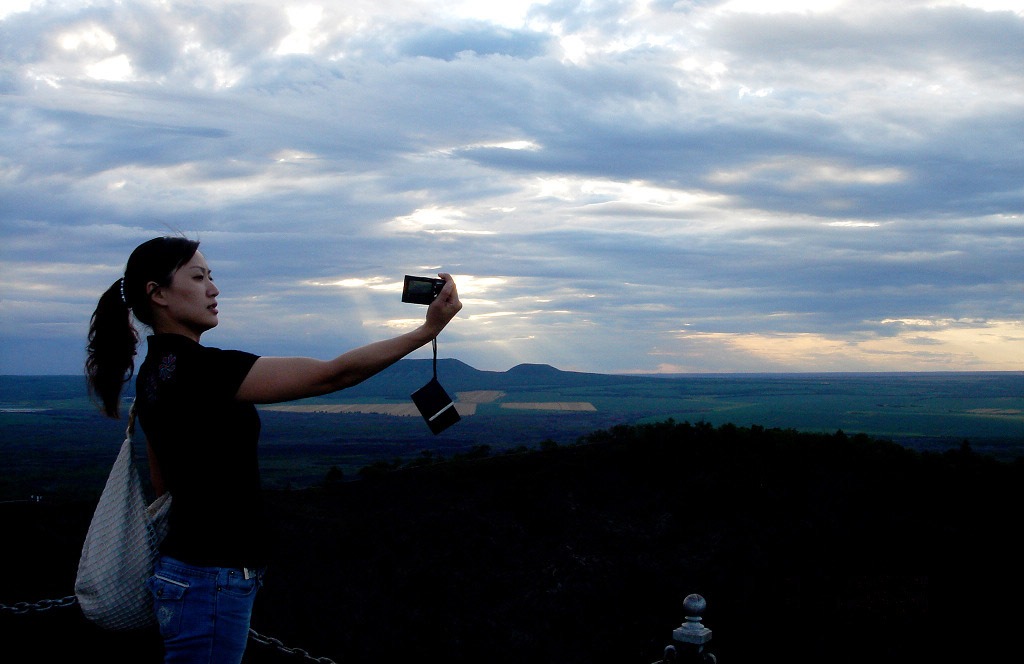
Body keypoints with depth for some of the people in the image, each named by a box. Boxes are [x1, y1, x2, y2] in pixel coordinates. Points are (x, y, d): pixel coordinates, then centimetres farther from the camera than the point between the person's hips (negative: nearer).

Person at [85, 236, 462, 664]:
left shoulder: (154, 374, 9)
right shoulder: (196, 368, -20)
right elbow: (331, 375, -21)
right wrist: (428, 329, -17)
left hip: (180, 570, 10)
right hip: (211, 580, -10)